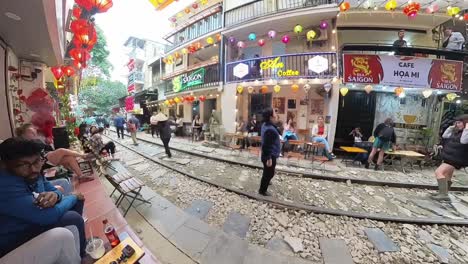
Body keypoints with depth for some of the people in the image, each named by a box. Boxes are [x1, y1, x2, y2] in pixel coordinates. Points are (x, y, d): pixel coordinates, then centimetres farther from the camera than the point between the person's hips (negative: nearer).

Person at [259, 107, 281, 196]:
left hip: (270, 154, 10)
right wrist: (269, 158, -24)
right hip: (270, 156, -10)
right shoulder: (269, 129, -30)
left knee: (268, 172, 31)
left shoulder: (265, 125, 2)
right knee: (269, 173, 9)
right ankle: (262, 190, 27)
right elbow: (266, 145, -29)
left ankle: (265, 182, 56)